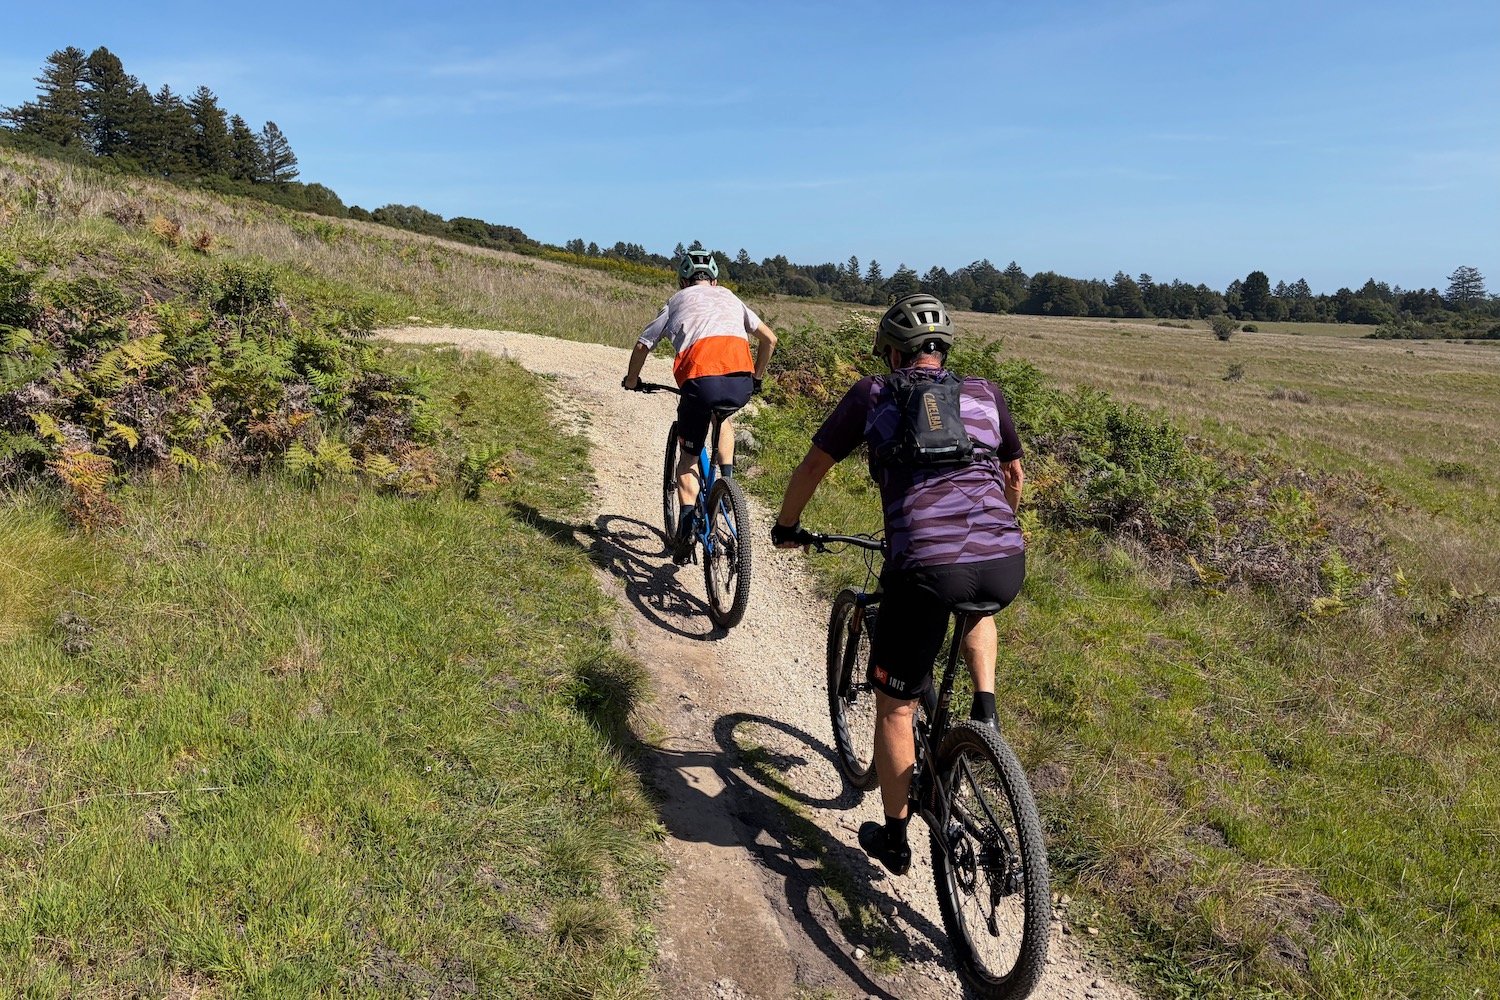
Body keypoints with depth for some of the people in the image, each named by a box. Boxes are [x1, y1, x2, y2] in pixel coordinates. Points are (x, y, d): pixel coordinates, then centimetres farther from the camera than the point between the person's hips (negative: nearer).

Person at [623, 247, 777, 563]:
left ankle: (686, 523, 1)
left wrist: (631, 381, 39)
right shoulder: (730, 298, 30)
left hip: (701, 380, -2)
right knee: (725, 417, 38)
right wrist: (757, 377, 42)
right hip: (741, 385, 2)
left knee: (688, 457, 16)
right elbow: (769, 338, 28)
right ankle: (727, 481, 24)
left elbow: (642, 346, 22)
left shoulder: (677, 301, 23)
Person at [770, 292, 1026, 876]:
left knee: (895, 706, 18)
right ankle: (986, 712, 24)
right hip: (1006, 566, 3)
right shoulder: (985, 394, 21)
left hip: (925, 568, -3)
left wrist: (786, 528, 38)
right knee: (975, 605, 42)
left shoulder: (873, 395, 14)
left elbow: (813, 466, 21)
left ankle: (893, 840, 31)